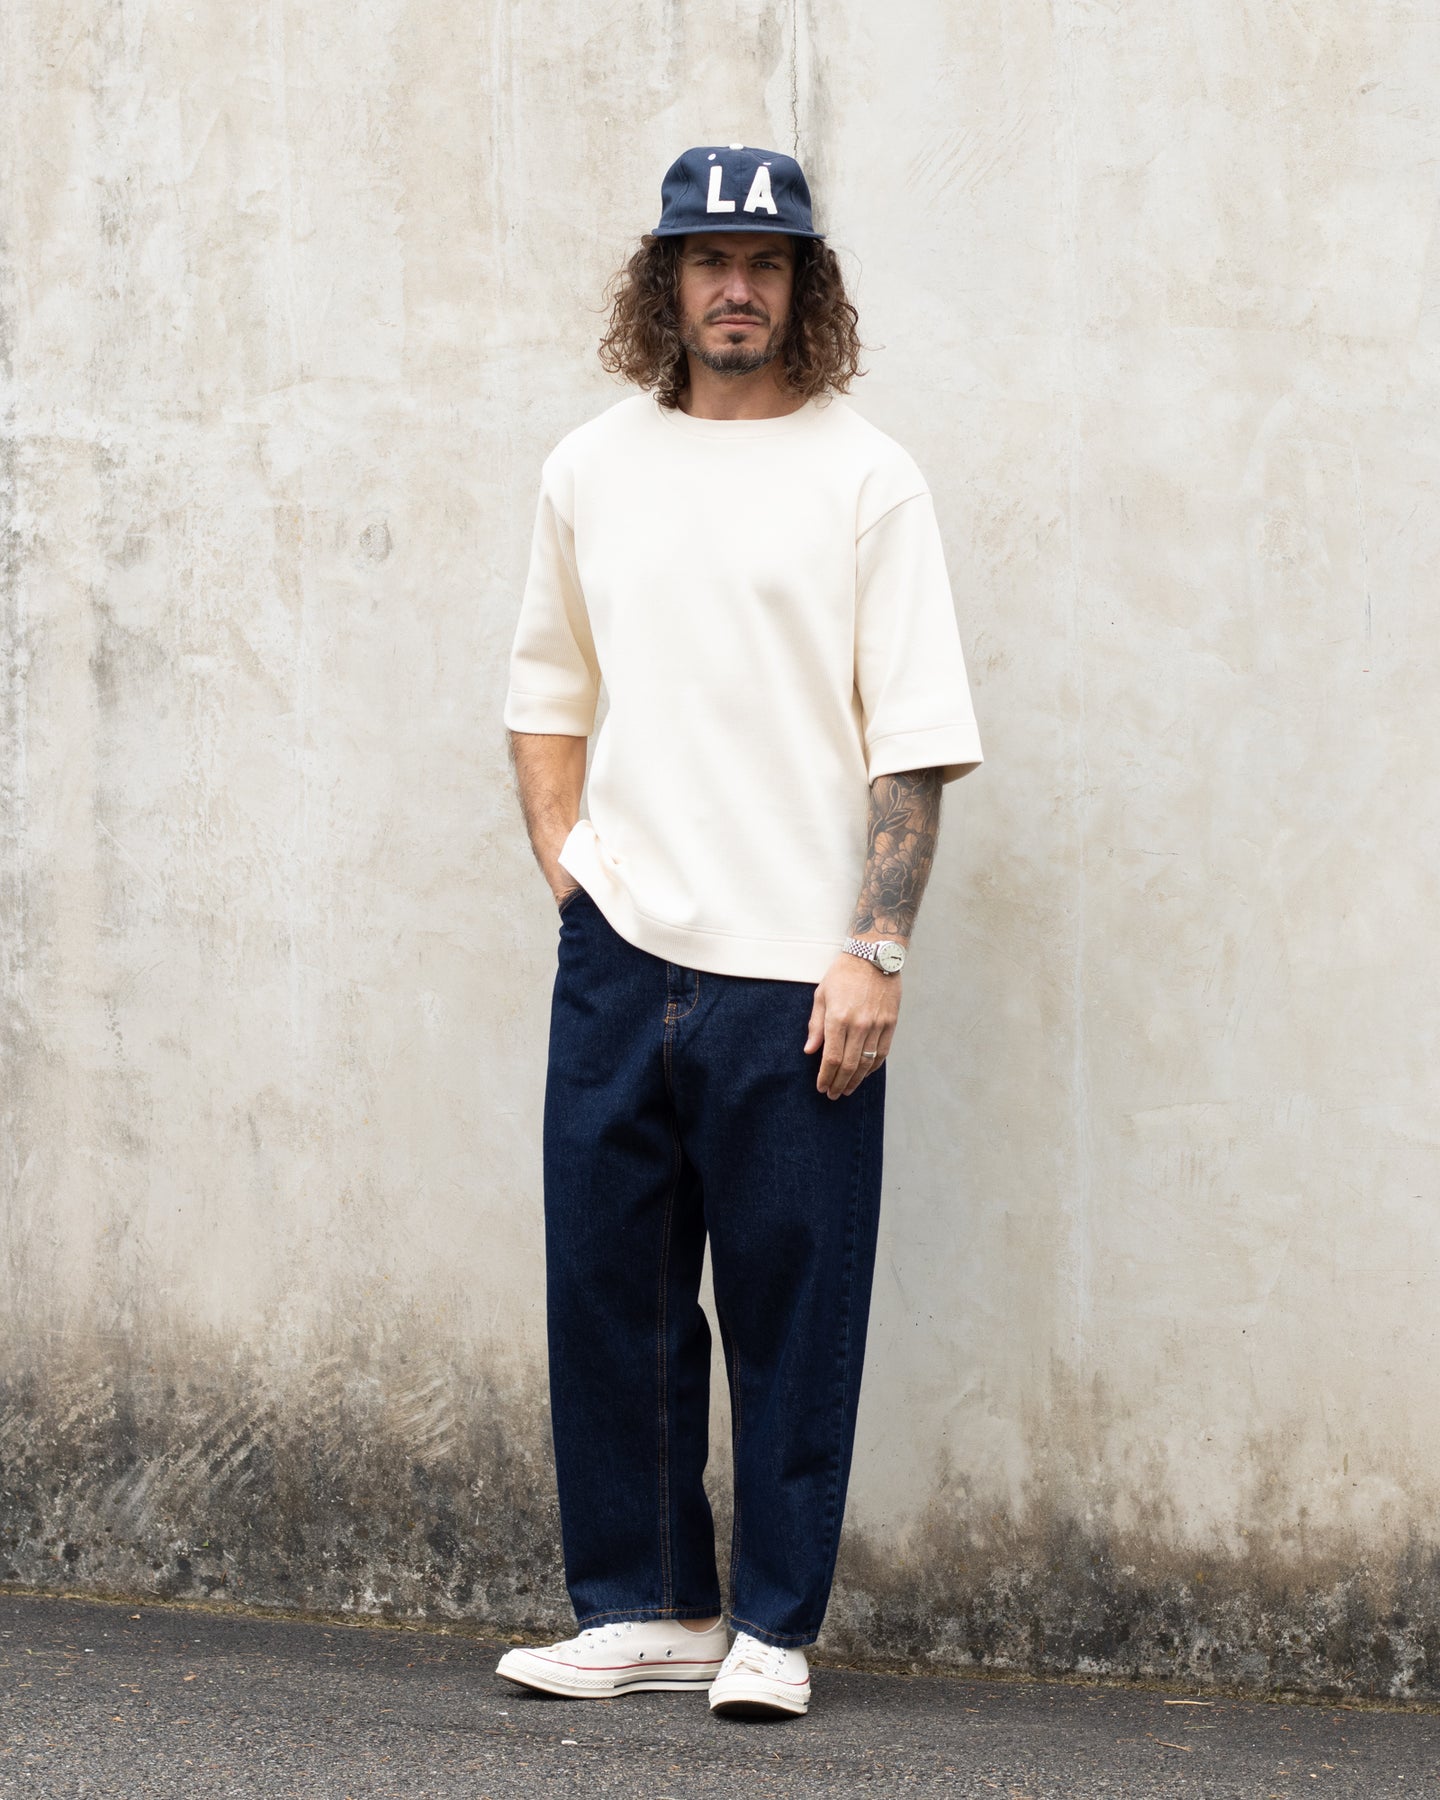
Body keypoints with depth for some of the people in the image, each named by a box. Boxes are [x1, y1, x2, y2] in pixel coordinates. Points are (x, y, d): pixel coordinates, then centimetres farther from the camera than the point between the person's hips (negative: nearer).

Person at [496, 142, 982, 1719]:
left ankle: (773, 1626, 11)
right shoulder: (590, 468, 12)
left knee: (792, 1310, 0)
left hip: (794, 974, -4)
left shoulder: (865, 479, 0)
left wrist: (873, 953, -11)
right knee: (609, 1292, 7)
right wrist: (562, 857, 9)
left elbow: (914, 742, -4)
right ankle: (646, 1609, 19)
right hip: (618, 955, 4)